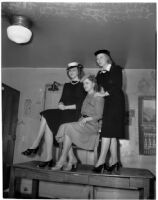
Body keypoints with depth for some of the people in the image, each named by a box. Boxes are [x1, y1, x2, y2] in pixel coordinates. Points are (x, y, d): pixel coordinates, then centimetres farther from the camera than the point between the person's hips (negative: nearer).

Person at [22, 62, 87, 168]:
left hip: (73, 114, -5)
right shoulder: (66, 85, 25)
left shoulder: (83, 86, 5)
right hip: (63, 112, 6)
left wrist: (66, 107, -10)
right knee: (46, 115, -24)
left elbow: (81, 105, -4)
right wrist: (61, 104, -3)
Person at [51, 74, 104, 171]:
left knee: (68, 127, -29)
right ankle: (72, 160, -19)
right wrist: (81, 119, 1)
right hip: (82, 122, 6)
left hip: (91, 124, -6)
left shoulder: (98, 97, 1)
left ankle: (62, 160, -22)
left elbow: (99, 115, -5)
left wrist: (86, 119, -17)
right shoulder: (87, 97, 23)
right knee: (64, 127, -21)